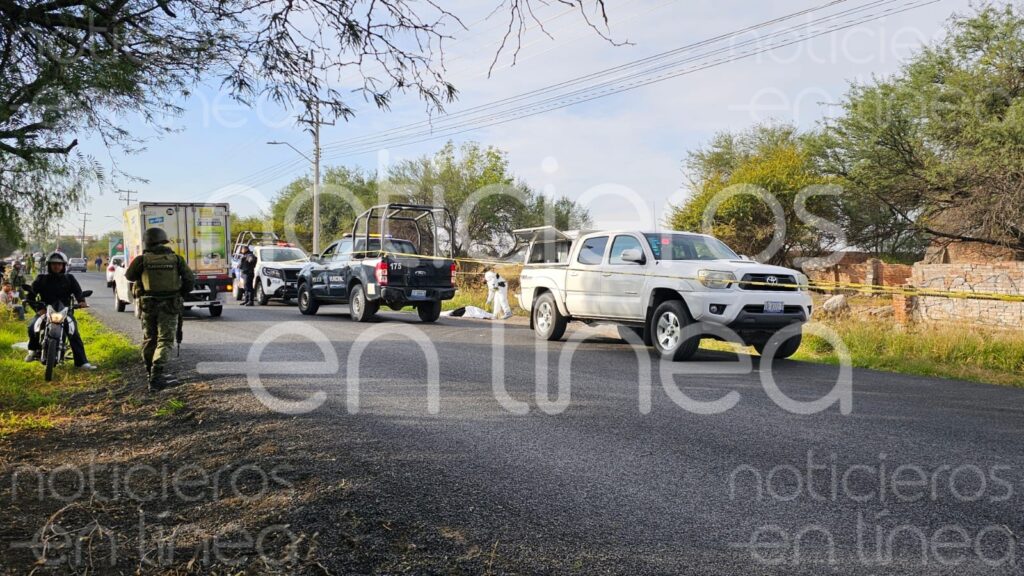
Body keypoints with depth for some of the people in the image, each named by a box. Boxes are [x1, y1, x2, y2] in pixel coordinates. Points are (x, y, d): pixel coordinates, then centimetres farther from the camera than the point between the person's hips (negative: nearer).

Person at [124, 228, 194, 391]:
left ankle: (153, 374, 30)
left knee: (149, 339, 19)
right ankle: (156, 379, -15)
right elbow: (190, 280, -2)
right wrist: (180, 293, 13)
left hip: (148, 305, 1)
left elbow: (129, 276, 11)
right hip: (169, 306, -1)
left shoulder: (142, 260, -5)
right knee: (165, 341, -1)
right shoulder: (176, 259, -2)